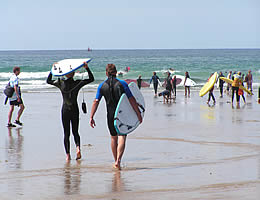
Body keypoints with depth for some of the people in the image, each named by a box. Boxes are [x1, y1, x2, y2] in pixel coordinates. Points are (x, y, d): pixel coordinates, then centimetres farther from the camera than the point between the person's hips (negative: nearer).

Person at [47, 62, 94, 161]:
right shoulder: (77, 83, -6)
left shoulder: (61, 83, -5)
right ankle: (78, 148, -13)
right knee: (75, 132, 13)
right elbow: (91, 79, 1)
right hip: (75, 110, 0)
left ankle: (68, 155, -1)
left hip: (65, 110, 0)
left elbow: (48, 81, 11)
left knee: (66, 133, 6)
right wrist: (87, 68, -4)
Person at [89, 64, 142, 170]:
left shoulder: (102, 86, 1)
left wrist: (91, 117, 0)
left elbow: (96, 102, -2)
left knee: (114, 138, 18)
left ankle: (116, 161, 26)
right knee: (122, 138, -5)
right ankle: (118, 160, -23)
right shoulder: (122, 84, -6)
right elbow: (131, 100, -8)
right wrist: (138, 114, -3)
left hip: (110, 115, 3)